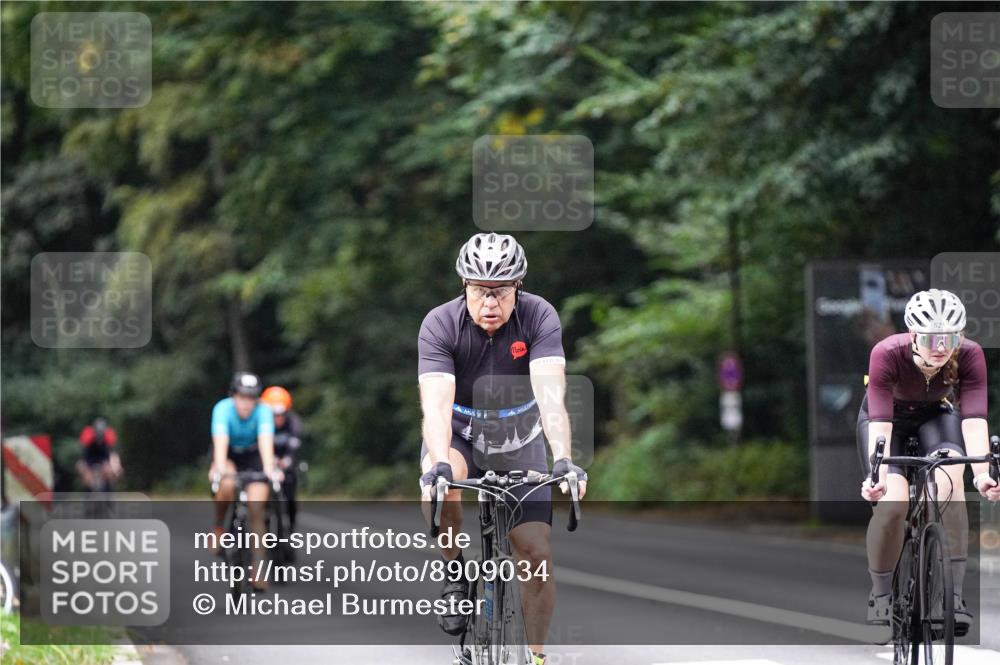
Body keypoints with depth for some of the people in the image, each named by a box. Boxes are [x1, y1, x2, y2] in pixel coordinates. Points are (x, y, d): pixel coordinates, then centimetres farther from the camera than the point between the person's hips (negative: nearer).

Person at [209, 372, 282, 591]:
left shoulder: (263, 411, -27)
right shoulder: (223, 409, -28)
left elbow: (265, 440, -40)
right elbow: (220, 440, -41)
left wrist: (269, 469, -56)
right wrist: (220, 467, -58)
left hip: (253, 456, 1)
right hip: (228, 455, -1)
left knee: (256, 510, -13)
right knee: (227, 485, -35)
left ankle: (258, 569, -7)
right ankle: (218, 527, -8)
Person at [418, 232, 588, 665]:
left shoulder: (539, 317, -22)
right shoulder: (440, 325, -24)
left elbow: (550, 394, -33)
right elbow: (436, 403, -35)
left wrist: (563, 459, -48)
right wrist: (439, 464, -52)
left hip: (518, 444, 1)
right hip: (459, 436, -1)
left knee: (537, 555, -9)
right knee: (441, 489, -35)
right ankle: (455, 572, -8)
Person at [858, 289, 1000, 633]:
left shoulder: (970, 356, -31)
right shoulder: (887, 355, -36)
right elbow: (880, 423, -40)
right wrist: (878, 476, -54)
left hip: (936, 414, 1)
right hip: (889, 415, -1)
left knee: (949, 481, -29)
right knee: (893, 503, -23)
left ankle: (953, 593, -29)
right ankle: (881, 595, 0)